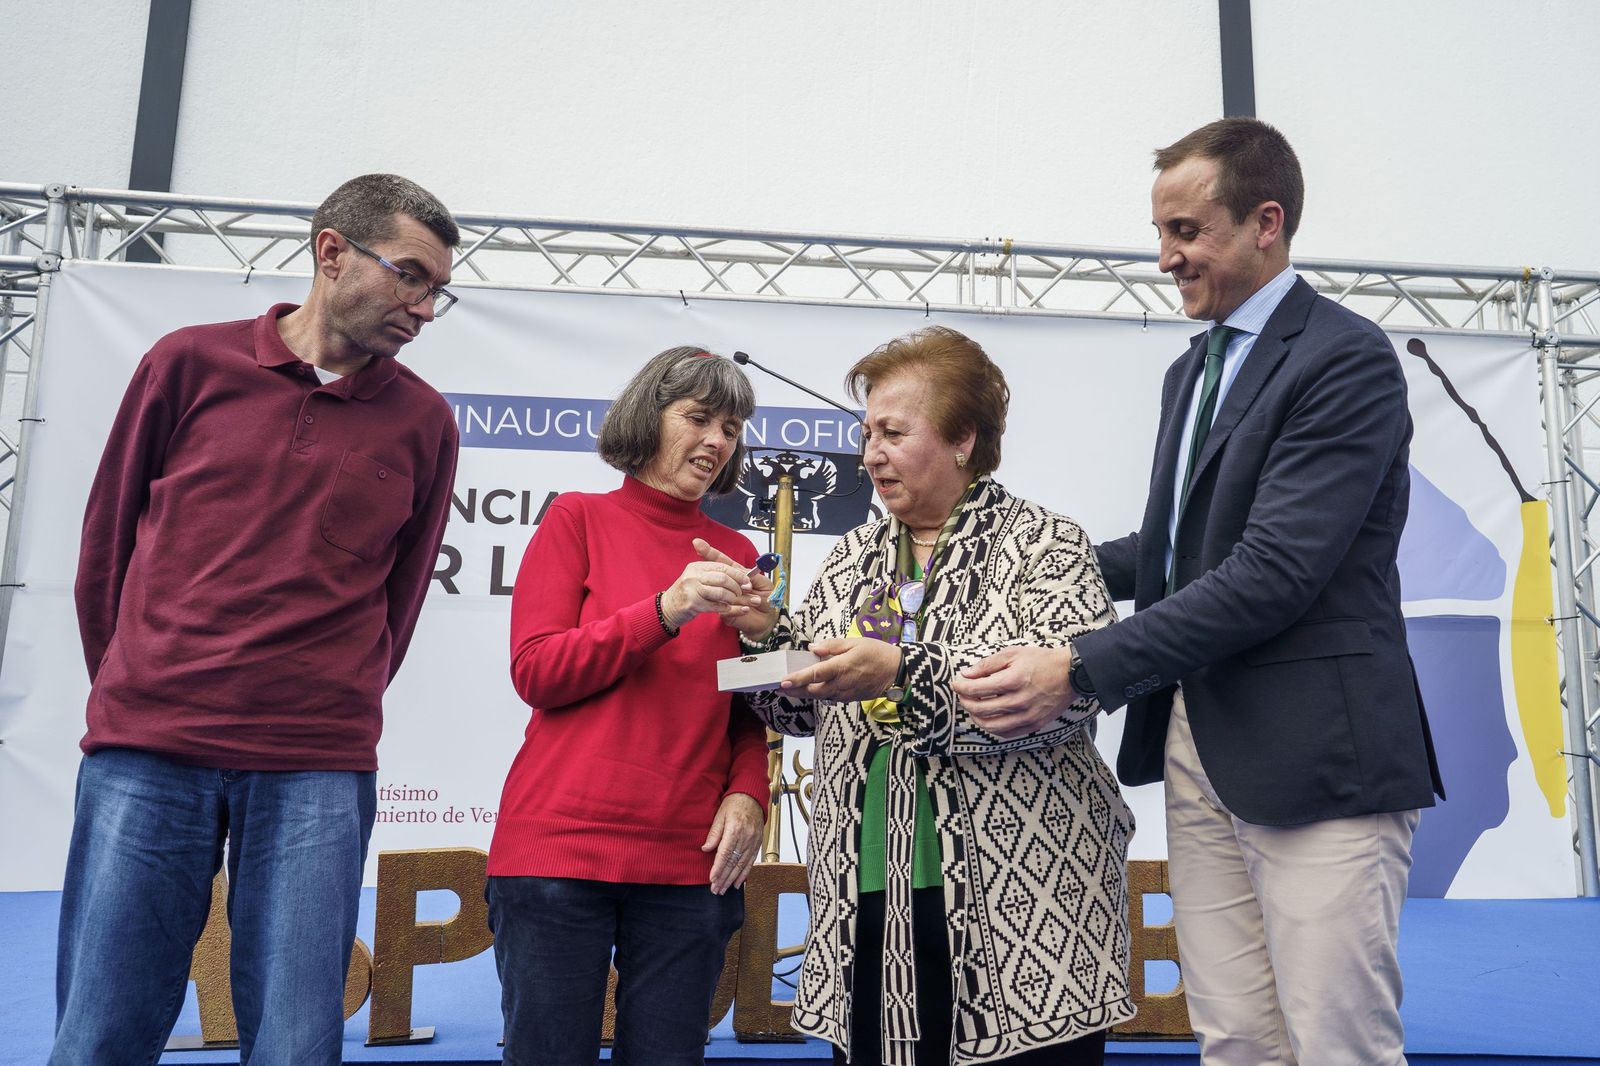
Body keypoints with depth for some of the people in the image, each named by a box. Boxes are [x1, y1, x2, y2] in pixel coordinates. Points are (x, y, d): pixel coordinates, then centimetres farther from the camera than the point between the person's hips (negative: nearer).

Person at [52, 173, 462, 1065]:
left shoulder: (423, 422, 6)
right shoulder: (192, 363, 5)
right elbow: (109, 537, 13)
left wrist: (334, 716, 12)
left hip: (317, 772, 0)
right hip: (145, 753, 0)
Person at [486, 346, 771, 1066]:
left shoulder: (734, 555, 10)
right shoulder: (580, 519, 3)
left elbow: (749, 708, 14)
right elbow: (535, 671, -5)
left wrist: (747, 795, -4)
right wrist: (666, 611, -15)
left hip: (690, 863, 3)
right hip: (559, 845, -2)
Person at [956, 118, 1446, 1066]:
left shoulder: (1346, 359, -11)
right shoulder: (1192, 370, 17)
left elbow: (1275, 570, -21)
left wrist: (1083, 670, -23)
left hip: (1316, 752, -7)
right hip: (1197, 743, 8)